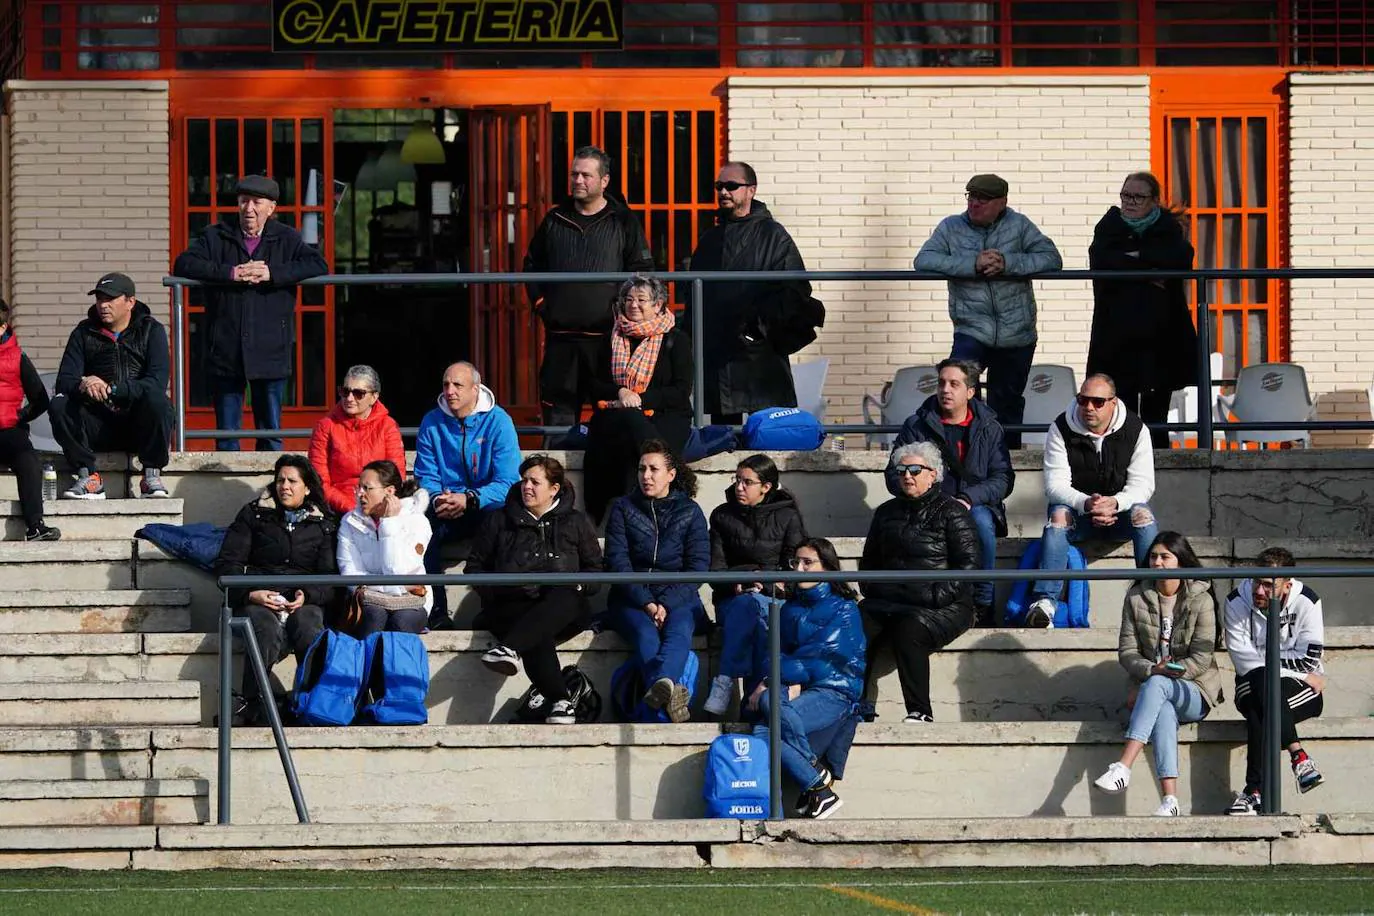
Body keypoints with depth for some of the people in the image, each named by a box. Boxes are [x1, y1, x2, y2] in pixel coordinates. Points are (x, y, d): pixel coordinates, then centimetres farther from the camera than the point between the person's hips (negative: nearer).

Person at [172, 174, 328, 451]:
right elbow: (183, 265, -4)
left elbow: (318, 265, -5)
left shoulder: (287, 239, 8)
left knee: (270, 431, 5)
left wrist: (272, 273, -16)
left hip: (270, 353, 0)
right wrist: (230, 273, -15)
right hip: (225, 352, 0)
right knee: (226, 432, 4)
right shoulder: (216, 237, 8)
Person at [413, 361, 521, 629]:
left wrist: (469, 499, -28)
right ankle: (435, 611, -24)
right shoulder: (432, 423, 5)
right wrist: (437, 499, -18)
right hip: (446, 513, 2)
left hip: (486, 508, -2)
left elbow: (508, 482, -13)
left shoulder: (498, 422, -5)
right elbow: (426, 477, 6)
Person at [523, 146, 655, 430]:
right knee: (559, 412, 4)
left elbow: (643, 272, 2)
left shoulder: (623, 223, 2)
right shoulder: (555, 220, 12)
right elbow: (532, 265, 21)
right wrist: (541, 303, 9)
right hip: (560, 336, 3)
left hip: (607, 335, -3)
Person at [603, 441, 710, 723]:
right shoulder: (623, 509, 12)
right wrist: (646, 604, -13)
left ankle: (661, 686, -67)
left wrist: (666, 604, -12)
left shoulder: (690, 511, 12)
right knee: (645, 633, -34)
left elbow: (698, 566, 3)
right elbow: (617, 562, 1)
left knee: (679, 630, -35)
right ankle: (668, 698, -65)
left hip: (678, 599, 0)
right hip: (631, 599, 0)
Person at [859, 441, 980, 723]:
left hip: (943, 606, -5)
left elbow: (966, 564, -3)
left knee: (909, 628, -36)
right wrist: (873, 591, 10)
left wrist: (937, 596, -14)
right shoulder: (888, 512, 23)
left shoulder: (951, 512, 5)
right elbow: (869, 561, 29)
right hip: (889, 601, 5)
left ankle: (920, 711, -33)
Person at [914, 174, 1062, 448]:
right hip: (972, 331, -1)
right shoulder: (952, 227, 1)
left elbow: (1051, 258, -6)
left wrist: (1008, 263, -21)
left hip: (1016, 334, 1)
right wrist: (973, 264, -22)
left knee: (1008, 405, 12)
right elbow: (923, 260, -12)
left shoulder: (1018, 225, 2)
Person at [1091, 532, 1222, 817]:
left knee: (1156, 686, -36)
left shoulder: (1200, 600, -2)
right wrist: (1151, 670, -19)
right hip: (1148, 684, 1)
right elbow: (1127, 650, 3)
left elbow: (1202, 657, -8)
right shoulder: (1137, 597, 7)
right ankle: (1169, 800, -50)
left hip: (1194, 691, -1)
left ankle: (1123, 768, -48)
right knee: (1163, 711, -36)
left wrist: (1161, 674, -20)